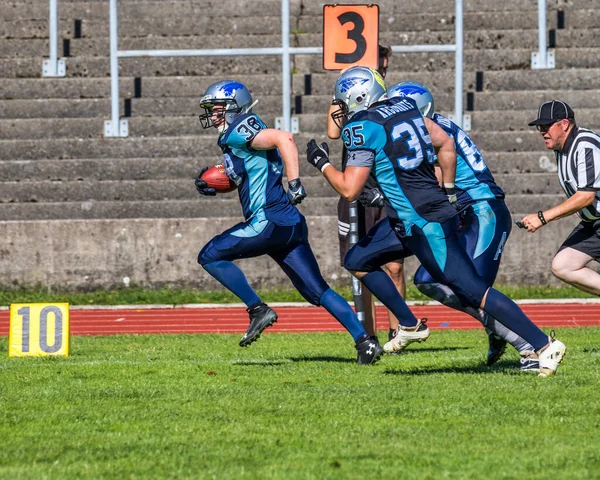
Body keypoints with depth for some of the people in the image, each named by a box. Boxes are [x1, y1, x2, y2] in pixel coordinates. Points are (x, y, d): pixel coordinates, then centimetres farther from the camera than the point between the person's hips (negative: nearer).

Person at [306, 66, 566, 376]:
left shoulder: (363, 127, -14)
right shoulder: (403, 105, 11)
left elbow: (349, 189, -15)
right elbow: (445, 143, 15)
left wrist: (322, 163, 1)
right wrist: (448, 193, 21)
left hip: (426, 226, -9)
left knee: (474, 292, -8)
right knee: (357, 262, 17)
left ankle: (544, 346, -8)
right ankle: (409, 326, 24)